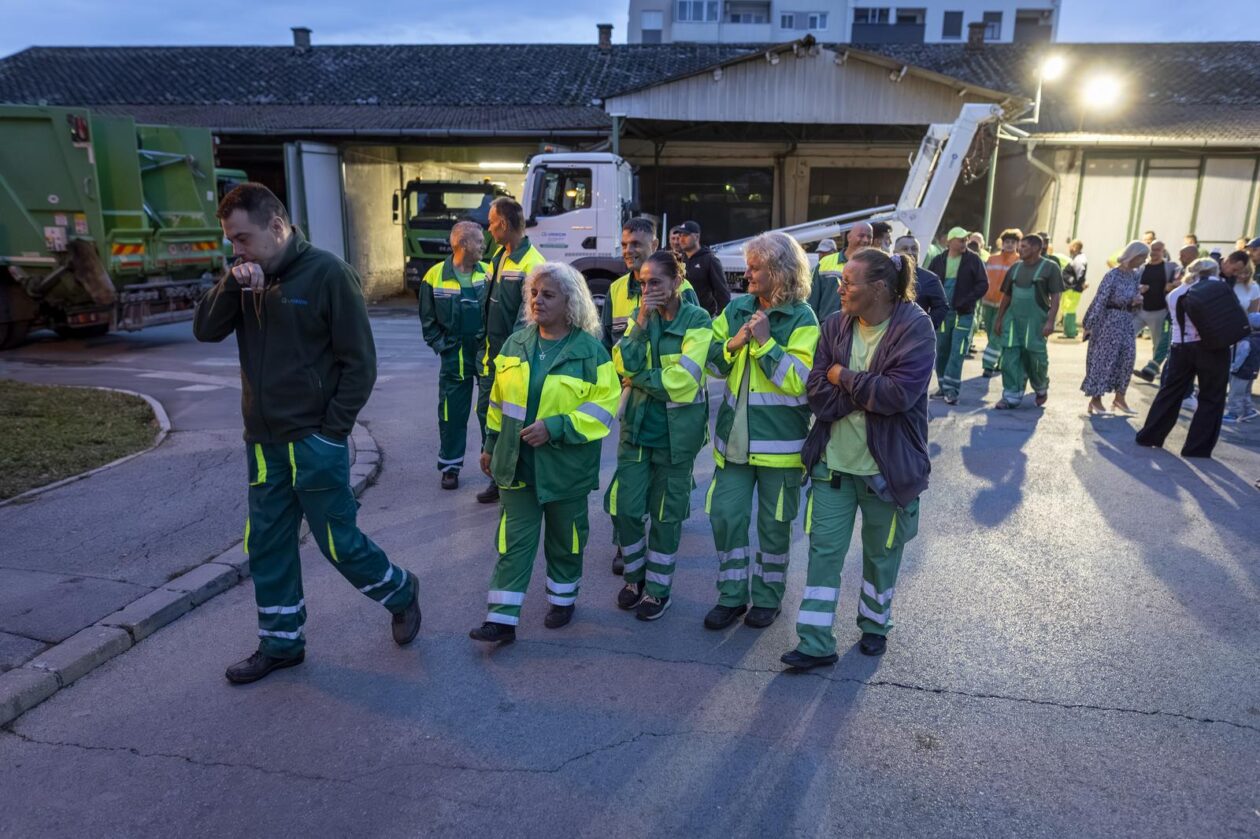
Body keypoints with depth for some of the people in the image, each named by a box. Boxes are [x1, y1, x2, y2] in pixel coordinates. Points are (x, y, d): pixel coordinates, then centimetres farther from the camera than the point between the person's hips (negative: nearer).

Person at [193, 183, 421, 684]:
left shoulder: (328, 274, -12)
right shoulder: (247, 278, 8)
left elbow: (360, 362, -12)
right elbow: (205, 331, 1)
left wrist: (332, 431, -13)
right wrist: (232, 284, -15)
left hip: (315, 441, -6)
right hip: (264, 441, 7)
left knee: (339, 541, 2)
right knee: (267, 545, 12)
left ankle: (401, 593, 28)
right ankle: (281, 643, 28)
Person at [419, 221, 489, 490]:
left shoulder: (489, 272, -1)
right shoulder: (435, 277, -3)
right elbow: (428, 320, 5)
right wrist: (441, 345, -2)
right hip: (454, 359, 0)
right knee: (452, 414, 8)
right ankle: (450, 466, 22)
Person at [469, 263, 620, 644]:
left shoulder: (590, 350, -10)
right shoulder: (515, 344, 4)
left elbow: (603, 405, -15)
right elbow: (499, 399, 13)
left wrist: (554, 428, -23)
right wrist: (491, 444, 15)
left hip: (566, 466, -3)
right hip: (517, 463, 3)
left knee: (565, 539, 14)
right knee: (514, 541, 3)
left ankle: (562, 599, 36)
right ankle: (502, 619, 6)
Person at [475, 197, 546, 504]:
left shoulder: (531, 264, -17)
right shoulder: (498, 257, 11)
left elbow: (527, 318, -20)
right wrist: (486, 347, 15)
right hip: (493, 355, 9)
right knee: (486, 411, 13)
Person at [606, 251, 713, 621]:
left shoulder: (697, 320, -9)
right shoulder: (640, 315, 4)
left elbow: (682, 379, -20)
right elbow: (624, 365, -9)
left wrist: (639, 378, -10)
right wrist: (641, 323, -16)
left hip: (676, 430, -4)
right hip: (637, 424, 4)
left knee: (666, 512, 9)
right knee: (625, 506, 4)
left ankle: (658, 588, 25)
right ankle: (634, 576, 28)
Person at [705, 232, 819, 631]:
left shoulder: (802, 319, -8)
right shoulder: (737, 309, 6)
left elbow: (799, 380, -17)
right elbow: (711, 363, 7)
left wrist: (765, 342, -20)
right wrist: (733, 343, -12)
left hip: (779, 442, -4)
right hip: (734, 436, 4)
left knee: (774, 524, 10)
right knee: (725, 515, 4)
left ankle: (767, 597, 28)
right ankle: (732, 595, 21)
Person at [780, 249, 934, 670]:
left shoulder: (914, 328, -14)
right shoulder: (836, 325, 0)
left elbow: (900, 394, -26)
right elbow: (817, 395, -7)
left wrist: (845, 377, -15)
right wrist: (868, 390, -20)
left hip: (886, 466, -3)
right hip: (833, 462, 3)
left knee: (882, 553, 16)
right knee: (824, 551, 3)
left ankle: (874, 625, 39)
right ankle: (815, 643, 11)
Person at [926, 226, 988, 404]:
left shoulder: (973, 259, -1)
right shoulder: (938, 261, 6)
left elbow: (983, 284, -3)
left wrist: (967, 301, -14)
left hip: (963, 314, -3)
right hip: (941, 312, 3)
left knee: (957, 352, -8)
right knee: (941, 351, 8)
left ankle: (951, 389, -8)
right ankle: (943, 387, 19)